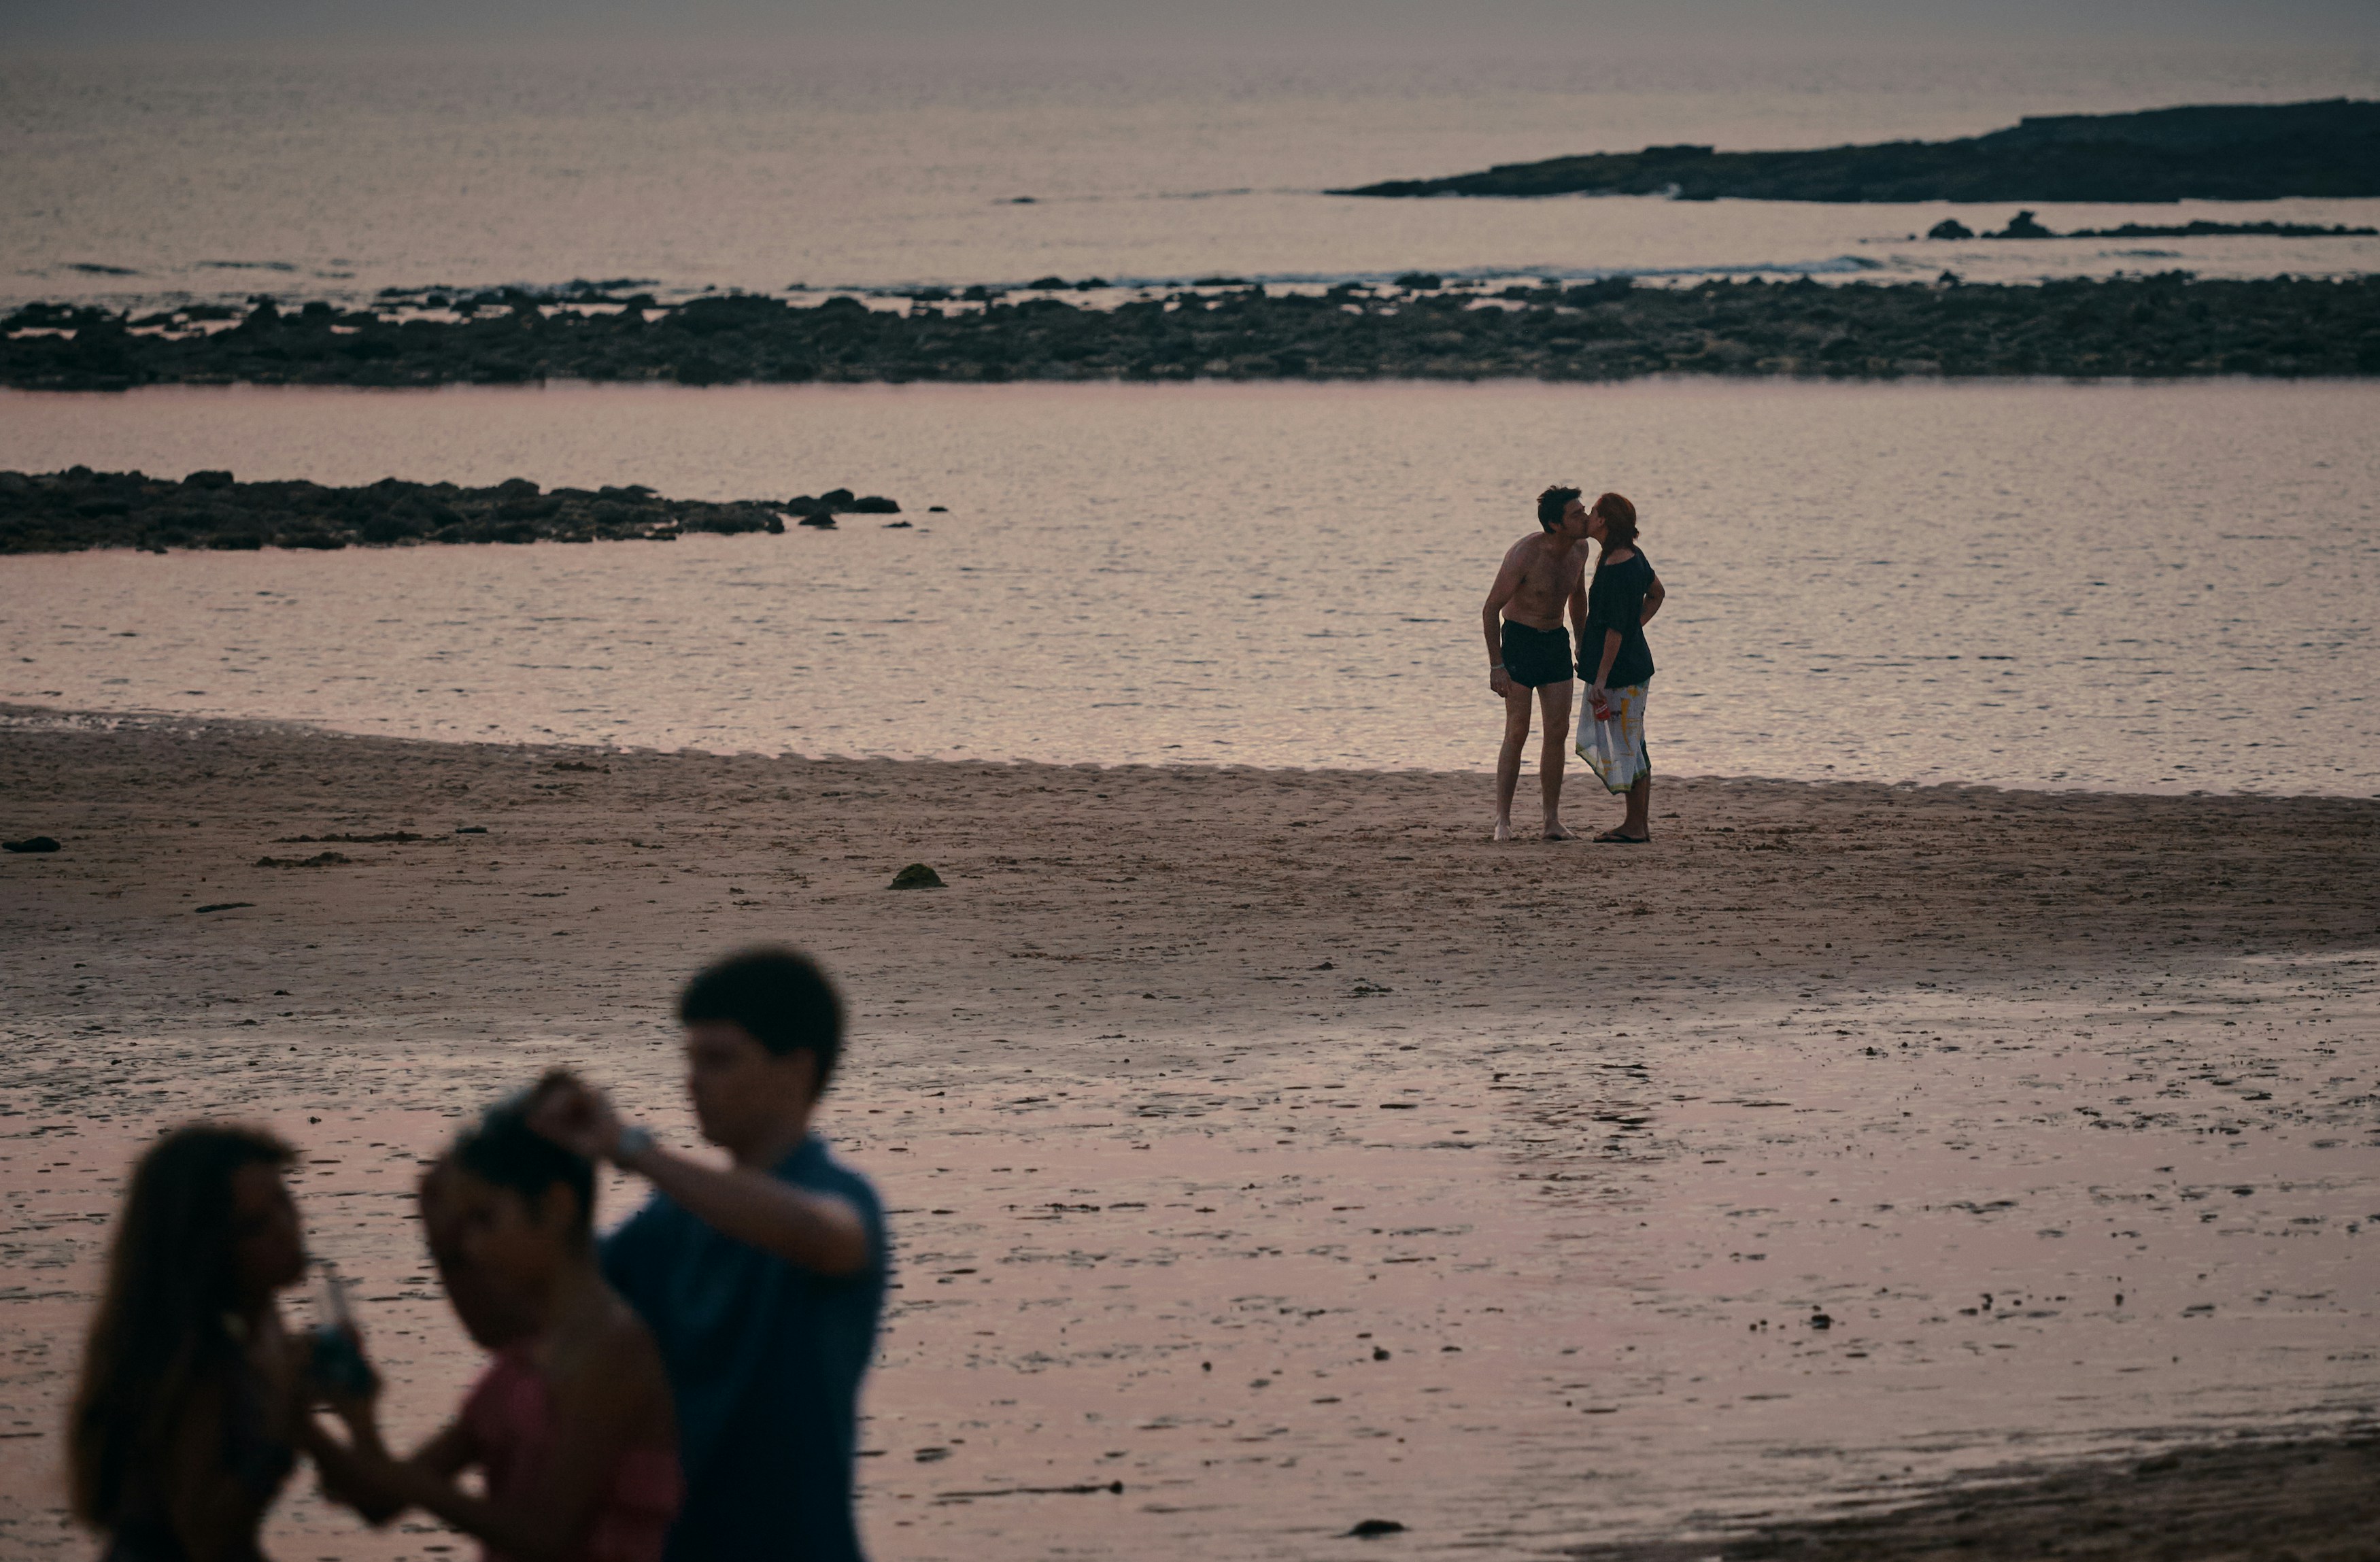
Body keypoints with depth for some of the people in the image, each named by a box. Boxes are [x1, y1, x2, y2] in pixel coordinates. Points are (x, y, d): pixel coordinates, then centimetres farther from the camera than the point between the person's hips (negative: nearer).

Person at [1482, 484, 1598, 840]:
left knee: (1558, 731, 1)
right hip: (1519, 640, -6)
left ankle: (1553, 821, 6)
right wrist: (1497, 666, -19)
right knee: (1517, 733, -7)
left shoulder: (1579, 549, -1)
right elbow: (1490, 609, -16)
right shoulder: (1523, 555, -21)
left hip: (1556, 642, 6)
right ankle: (1503, 821, -1)